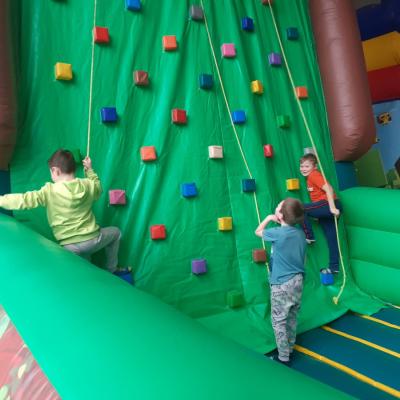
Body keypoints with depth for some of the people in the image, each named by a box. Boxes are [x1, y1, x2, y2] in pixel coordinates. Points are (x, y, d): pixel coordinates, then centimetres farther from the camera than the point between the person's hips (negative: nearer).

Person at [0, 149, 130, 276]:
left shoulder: (50, 191, -11)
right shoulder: (88, 185, -2)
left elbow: (24, 200, -13)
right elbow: (98, 188, 22)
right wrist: (89, 170, 27)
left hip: (70, 247, 0)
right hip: (92, 239, 1)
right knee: (115, 232, 29)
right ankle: (111, 270, 35)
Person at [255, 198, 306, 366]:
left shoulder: (278, 233, -19)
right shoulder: (300, 233, 1)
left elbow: (258, 231, 0)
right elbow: (303, 259, 10)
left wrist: (268, 218, 13)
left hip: (282, 284, -7)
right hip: (298, 281, 7)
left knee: (278, 321, 6)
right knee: (292, 318, 21)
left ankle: (283, 358, 15)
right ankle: (289, 350, 36)